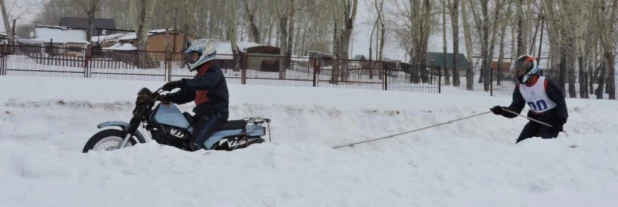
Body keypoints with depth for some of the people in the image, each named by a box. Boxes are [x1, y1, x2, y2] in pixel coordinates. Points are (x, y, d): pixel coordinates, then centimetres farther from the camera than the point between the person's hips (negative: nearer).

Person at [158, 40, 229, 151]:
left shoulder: (213, 71, -9)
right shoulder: (201, 74, 22)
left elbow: (202, 83, -31)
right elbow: (188, 94, 19)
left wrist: (178, 83, -40)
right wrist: (168, 97, 5)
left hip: (215, 113, -11)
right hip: (203, 113, 11)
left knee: (195, 143, -28)